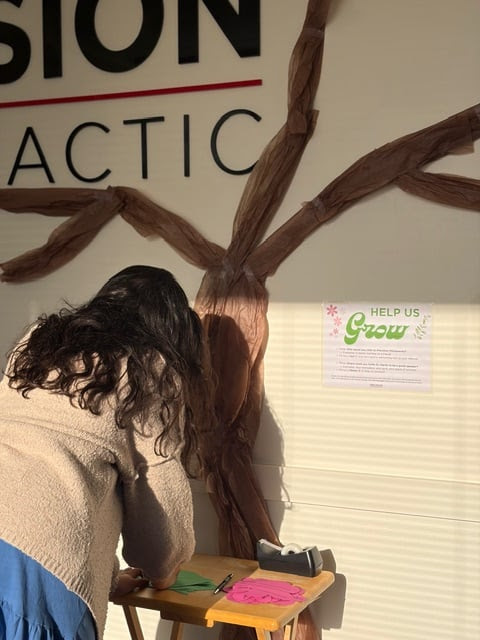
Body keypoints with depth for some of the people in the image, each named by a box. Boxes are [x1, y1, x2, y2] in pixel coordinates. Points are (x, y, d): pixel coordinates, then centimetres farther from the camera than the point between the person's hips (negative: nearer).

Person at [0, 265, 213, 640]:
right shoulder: (152, 370, 9)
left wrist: (105, 576, 30)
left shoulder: (39, 343, 24)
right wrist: (162, 570, 32)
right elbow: (160, 492, 12)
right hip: (39, 566, -6)